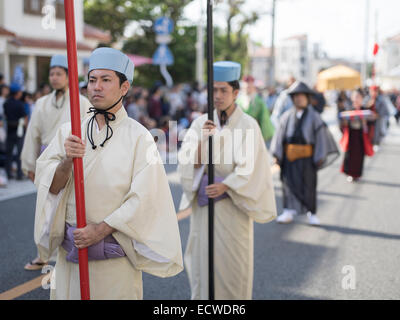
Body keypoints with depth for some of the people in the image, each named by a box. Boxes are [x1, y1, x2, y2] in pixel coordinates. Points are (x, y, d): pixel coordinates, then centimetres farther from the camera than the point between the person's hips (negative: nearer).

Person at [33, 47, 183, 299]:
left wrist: (101, 230, -15)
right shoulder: (68, 132, 4)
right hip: (70, 253, 3)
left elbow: (142, 199, -11)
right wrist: (67, 161, -22)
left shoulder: (139, 137, -7)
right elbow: (49, 187, -3)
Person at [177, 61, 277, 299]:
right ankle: (203, 296, 22)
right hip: (203, 201, 3)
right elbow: (191, 162, -2)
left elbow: (248, 167, -11)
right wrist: (202, 137, -17)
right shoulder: (201, 123, 4)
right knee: (203, 257, 8)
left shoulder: (248, 125, -6)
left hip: (232, 203, -3)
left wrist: (225, 185, -24)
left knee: (232, 259, 4)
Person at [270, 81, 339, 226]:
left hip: (306, 156, -2)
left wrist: (320, 157, -7)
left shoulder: (313, 116, 1)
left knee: (308, 184, 4)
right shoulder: (287, 116, 6)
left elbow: (320, 136, -1)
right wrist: (277, 154, -4)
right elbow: (280, 135, 5)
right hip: (289, 157, 2)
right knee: (289, 183, 4)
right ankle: (288, 212, 13)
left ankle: (311, 213, 15)